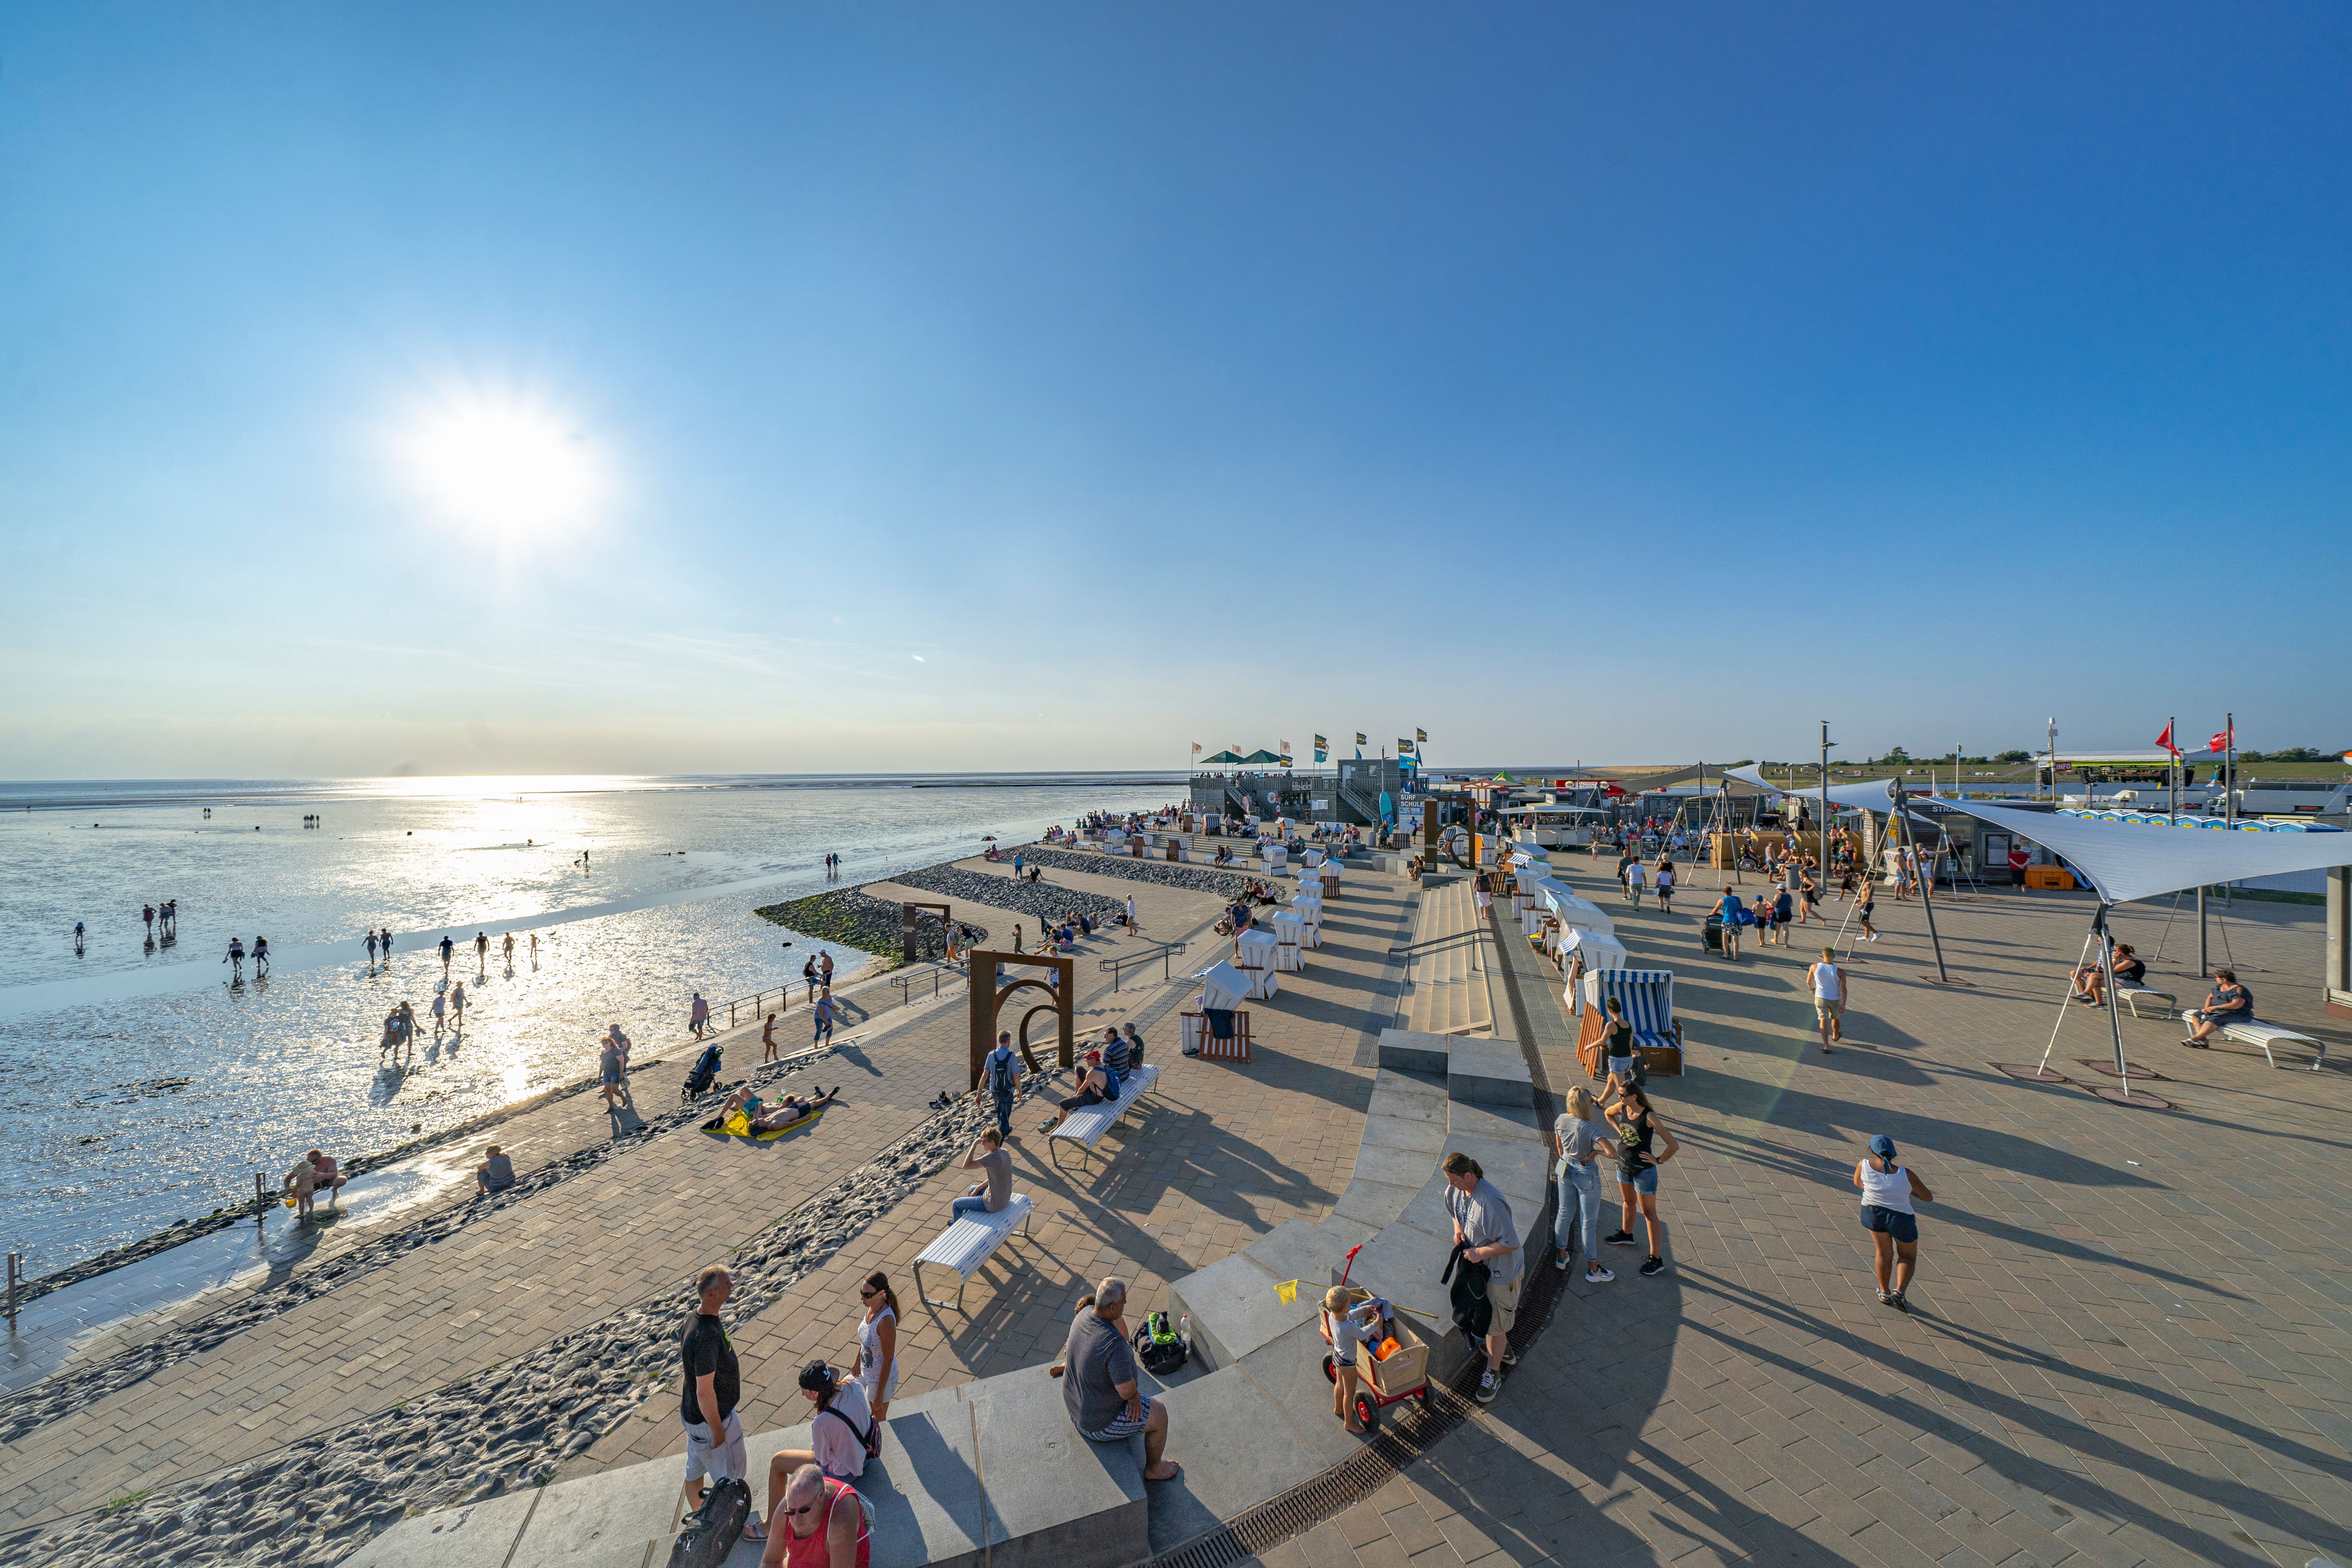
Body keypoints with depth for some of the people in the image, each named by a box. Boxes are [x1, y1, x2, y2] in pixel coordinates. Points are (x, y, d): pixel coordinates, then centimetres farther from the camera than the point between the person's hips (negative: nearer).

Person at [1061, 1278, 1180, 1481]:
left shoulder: (1083, 1317, -14)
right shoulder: (1116, 1346, -39)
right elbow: (1127, 1392, -33)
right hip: (1100, 1422, -8)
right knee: (1160, 1416, 9)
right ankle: (1153, 1468, 32)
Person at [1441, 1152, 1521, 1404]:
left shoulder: (1491, 1202, -36)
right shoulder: (1456, 1189, -11)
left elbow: (1511, 1243, -30)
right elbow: (1454, 1208, 12)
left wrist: (1481, 1253, -26)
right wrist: (1458, 1228, -6)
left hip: (1500, 1269, -8)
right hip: (1477, 1264, 8)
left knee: (1495, 1324, 10)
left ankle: (1493, 1374, 32)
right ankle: (1505, 1353, 51)